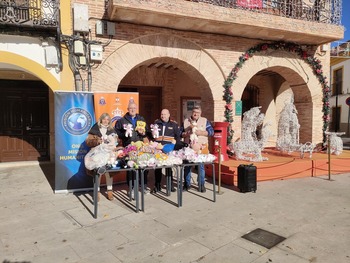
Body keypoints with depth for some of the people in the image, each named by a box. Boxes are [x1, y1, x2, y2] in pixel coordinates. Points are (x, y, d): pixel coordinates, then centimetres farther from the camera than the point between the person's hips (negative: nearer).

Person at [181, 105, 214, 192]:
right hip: (188, 148, 1)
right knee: (187, 166, 6)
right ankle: (187, 184, 20)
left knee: (201, 166, 1)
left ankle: (201, 185, 14)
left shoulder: (205, 121, 6)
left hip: (201, 148, -1)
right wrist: (186, 134, -11)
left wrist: (200, 132, -15)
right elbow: (180, 133, 9)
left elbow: (211, 131, -2)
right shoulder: (186, 121, 9)